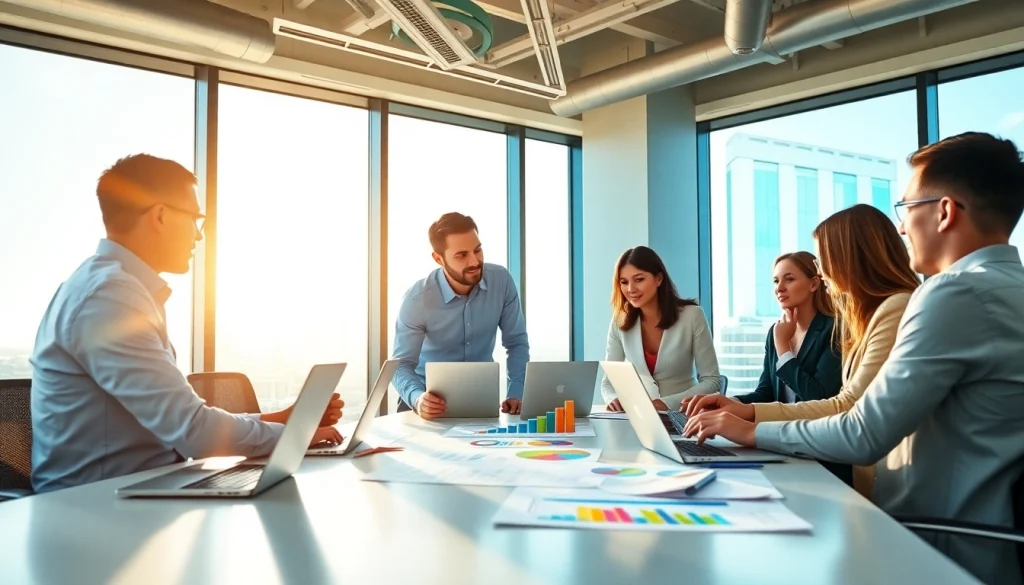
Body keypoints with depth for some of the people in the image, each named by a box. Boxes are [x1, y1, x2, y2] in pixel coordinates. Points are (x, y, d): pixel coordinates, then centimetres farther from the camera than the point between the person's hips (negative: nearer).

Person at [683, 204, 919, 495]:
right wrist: (749, 411, -1)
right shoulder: (874, 312, 16)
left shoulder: (897, 309, -16)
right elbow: (847, 405, 8)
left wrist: (753, 427, -16)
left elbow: (850, 407, -19)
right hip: (857, 463, 8)